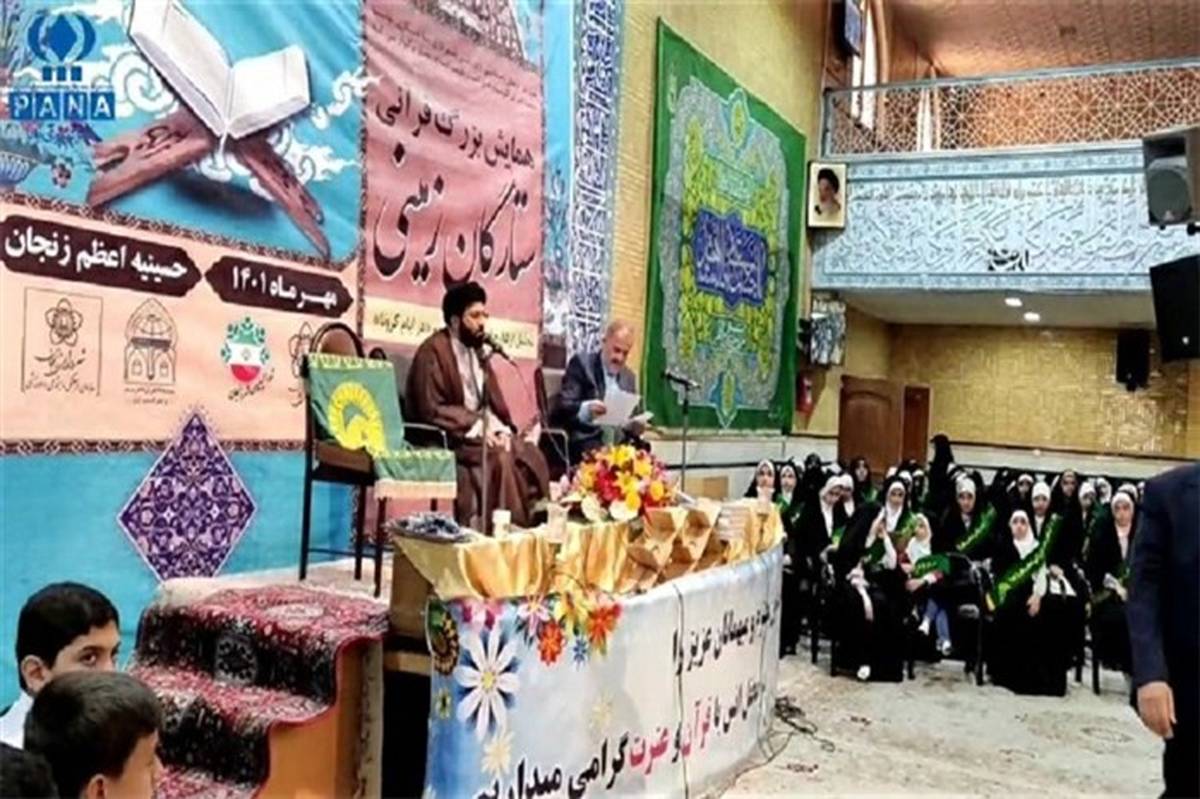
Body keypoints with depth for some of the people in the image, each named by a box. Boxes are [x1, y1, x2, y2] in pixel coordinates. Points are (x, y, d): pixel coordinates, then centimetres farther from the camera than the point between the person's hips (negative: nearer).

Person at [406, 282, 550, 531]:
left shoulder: (477, 350, 13)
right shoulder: (433, 351, -11)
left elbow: (494, 401, 15)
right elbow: (431, 410, -17)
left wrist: (499, 429, -5)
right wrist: (477, 427, -21)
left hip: (483, 429, 7)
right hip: (449, 435, -7)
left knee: (530, 453, -18)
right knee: (499, 456, -31)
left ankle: (528, 521, -14)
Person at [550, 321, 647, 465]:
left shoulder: (629, 376, 20)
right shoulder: (582, 363, 1)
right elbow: (561, 407, -9)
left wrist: (636, 426, -5)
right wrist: (586, 409, -30)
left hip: (619, 442, 6)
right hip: (585, 442, -5)